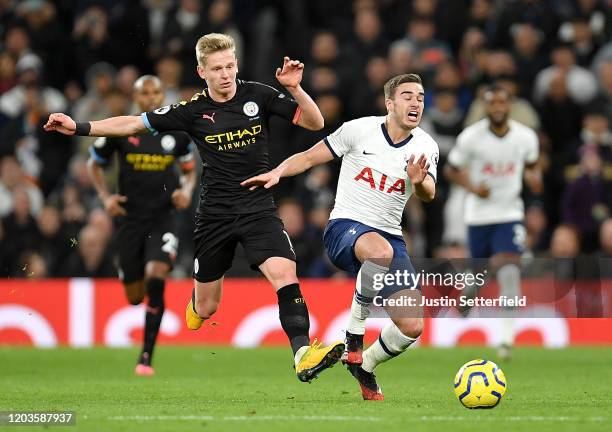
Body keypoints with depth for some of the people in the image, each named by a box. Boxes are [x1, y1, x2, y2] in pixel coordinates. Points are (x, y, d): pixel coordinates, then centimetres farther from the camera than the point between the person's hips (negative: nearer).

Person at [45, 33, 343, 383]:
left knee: (285, 274, -26)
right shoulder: (193, 111, -3)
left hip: (258, 208, -1)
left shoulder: (258, 96, -3)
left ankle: (304, 355, -32)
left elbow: (315, 123, -3)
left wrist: (296, 88, -20)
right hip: (215, 214, 1)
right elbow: (135, 124, 3)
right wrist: (79, 128, -3)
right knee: (205, 308, 8)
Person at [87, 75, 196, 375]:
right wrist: (105, 197, -3)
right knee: (134, 297, 5)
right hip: (130, 219, 1)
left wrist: (186, 190, -5)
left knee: (155, 280, -23)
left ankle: (146, 357, -16)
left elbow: (189, 170, 16)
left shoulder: (177, 132, 1)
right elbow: (94, 164, 12)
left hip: (163, 218, -1)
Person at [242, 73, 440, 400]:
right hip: (345, 227, -4)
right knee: (381, 251, -42)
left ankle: (364, 367, 25)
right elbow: (310, 157, 2)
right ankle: (354, 335, -24)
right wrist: (277, 173, -15)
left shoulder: (425, 147, 2)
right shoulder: (359, 130, -7)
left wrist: (419, 181, -35)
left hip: (389, 235, 4)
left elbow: (428, 195, -12)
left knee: (412, 327, -6)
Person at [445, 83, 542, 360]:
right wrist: (472, 187, -16)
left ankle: (507, 337, -20)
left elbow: (532, 164, 15)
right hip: (478, 215, 0)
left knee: (509, 271, -20)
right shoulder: (471, 137, -10)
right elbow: (451, 169, 2)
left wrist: (535, 177, -8)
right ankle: (468, 294, 52)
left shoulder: (526, 137, -4)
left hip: (510, 214, 0)